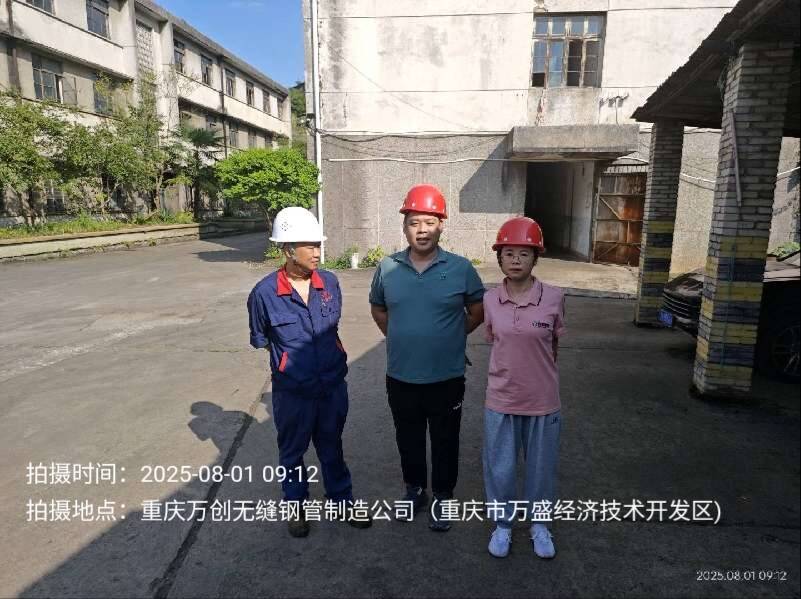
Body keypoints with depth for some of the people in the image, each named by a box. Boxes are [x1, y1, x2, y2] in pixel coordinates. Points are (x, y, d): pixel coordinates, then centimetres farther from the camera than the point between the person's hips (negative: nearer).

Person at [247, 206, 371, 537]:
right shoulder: (264, 293, -17)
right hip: (292, 392, -2)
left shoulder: (330, 282, -8)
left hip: (333, 386, 3)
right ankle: (296, 507, 43)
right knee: (292, 452, 19)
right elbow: (261, 341, -1)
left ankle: (342, 500, 43)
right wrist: (294, 357, 5)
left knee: (331, 448, 22)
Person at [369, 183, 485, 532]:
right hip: (401, 378, 2)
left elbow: (478, 311, 3)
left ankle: (442, 498, 38)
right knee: (408, 439, 20)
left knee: (445, 442, 16)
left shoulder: (460, 268, -10)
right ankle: (414, 489, 44)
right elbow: (378, 309, 13)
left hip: (447, 378, -2)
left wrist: (452, 337, 2)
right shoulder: (387, 268, -4)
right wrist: (400, 338, 7)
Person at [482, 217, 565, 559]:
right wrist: (511, 373, 8)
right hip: (501, 400, 1)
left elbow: (554, 347, 4)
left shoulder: (554, 298, -11)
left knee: (541, 467, 18)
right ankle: (502, 525, 39)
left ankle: (539, 525, 43)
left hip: (543, 400, 0)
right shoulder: (490, 300, -7)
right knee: (500, 467, 15)